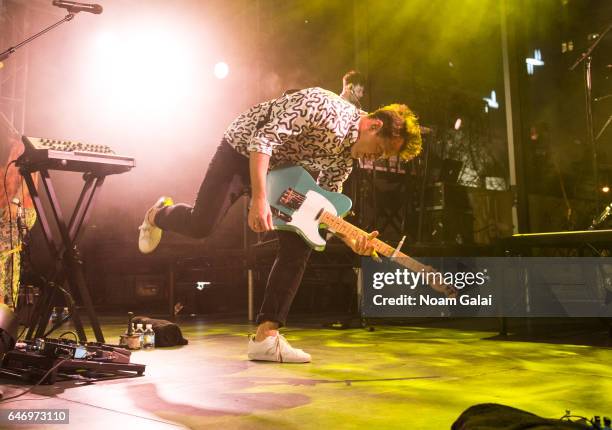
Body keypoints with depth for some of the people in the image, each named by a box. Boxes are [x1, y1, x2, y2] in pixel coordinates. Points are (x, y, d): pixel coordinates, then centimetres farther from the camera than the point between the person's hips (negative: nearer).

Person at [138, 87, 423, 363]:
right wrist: (259, 199, -37)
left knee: (298, 246, -8)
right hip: (242, 148, -7)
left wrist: (351, 241, -17)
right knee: (200, 225, -12)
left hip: (282, 167, 7)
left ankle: (265, 336, -6)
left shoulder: (346, 154, -5)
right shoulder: (322, 108, -30)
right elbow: (263, 139, -31)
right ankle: (156, 215, 28)